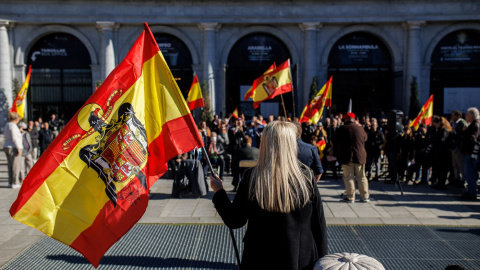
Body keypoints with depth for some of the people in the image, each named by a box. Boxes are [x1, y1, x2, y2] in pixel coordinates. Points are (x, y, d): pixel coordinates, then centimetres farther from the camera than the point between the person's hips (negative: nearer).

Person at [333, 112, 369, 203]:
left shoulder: (340, 130, -4)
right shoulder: (360, 128, -1)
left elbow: (336, 144, 1)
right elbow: (365, 139, 18)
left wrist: (336, 155, 12)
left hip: (346, 157, -2)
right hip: (359, 156, 2)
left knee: (348, 177, 3)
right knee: (361, 177, 11)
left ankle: (350, 197, 5)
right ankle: (365, 196, 17)